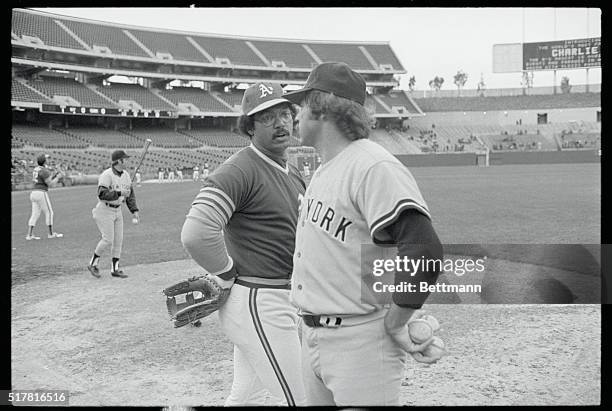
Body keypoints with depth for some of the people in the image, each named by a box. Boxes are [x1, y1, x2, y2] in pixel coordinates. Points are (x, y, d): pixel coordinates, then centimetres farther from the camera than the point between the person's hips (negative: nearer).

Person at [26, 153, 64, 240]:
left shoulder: (36, 169, 15)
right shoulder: (44, 171, -13)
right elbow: (49, 184, -13)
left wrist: (54, 177, 18)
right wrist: (58, 177, 1)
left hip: (34, 193, 9)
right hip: (41, 193, -8)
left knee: (35, 214, 7)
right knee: (49, 212, 2)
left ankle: (29, 235, 2)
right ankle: (51, 233, 7)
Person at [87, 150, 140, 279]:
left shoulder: (126, 175, 5)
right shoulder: (107, 175, -20)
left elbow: (130, 194, 11)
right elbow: (102, 194, -30)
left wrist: (134, 210, 0)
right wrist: (120, 193, -30)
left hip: (117, 211, 8)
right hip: (104, 211, -8)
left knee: (118, 240, 6)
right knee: (108, 240, -11)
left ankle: (115, 269, 14)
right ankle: (93, 264, 6)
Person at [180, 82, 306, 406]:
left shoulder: (293, 173, 13)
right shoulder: (239, 170, -18)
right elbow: (196, 234, -31)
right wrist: (228, 274, -15)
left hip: (282, 300, 9)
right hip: (259, 305, -9)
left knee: (246, 397, 20)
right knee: (298, 399, -4)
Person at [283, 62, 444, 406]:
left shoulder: (375, 167, -18)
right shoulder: (323, 171, 14)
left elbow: (423, 250, -28)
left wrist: (394, 326, -20)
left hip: (361, 342, -9)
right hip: (314, 337, 9)